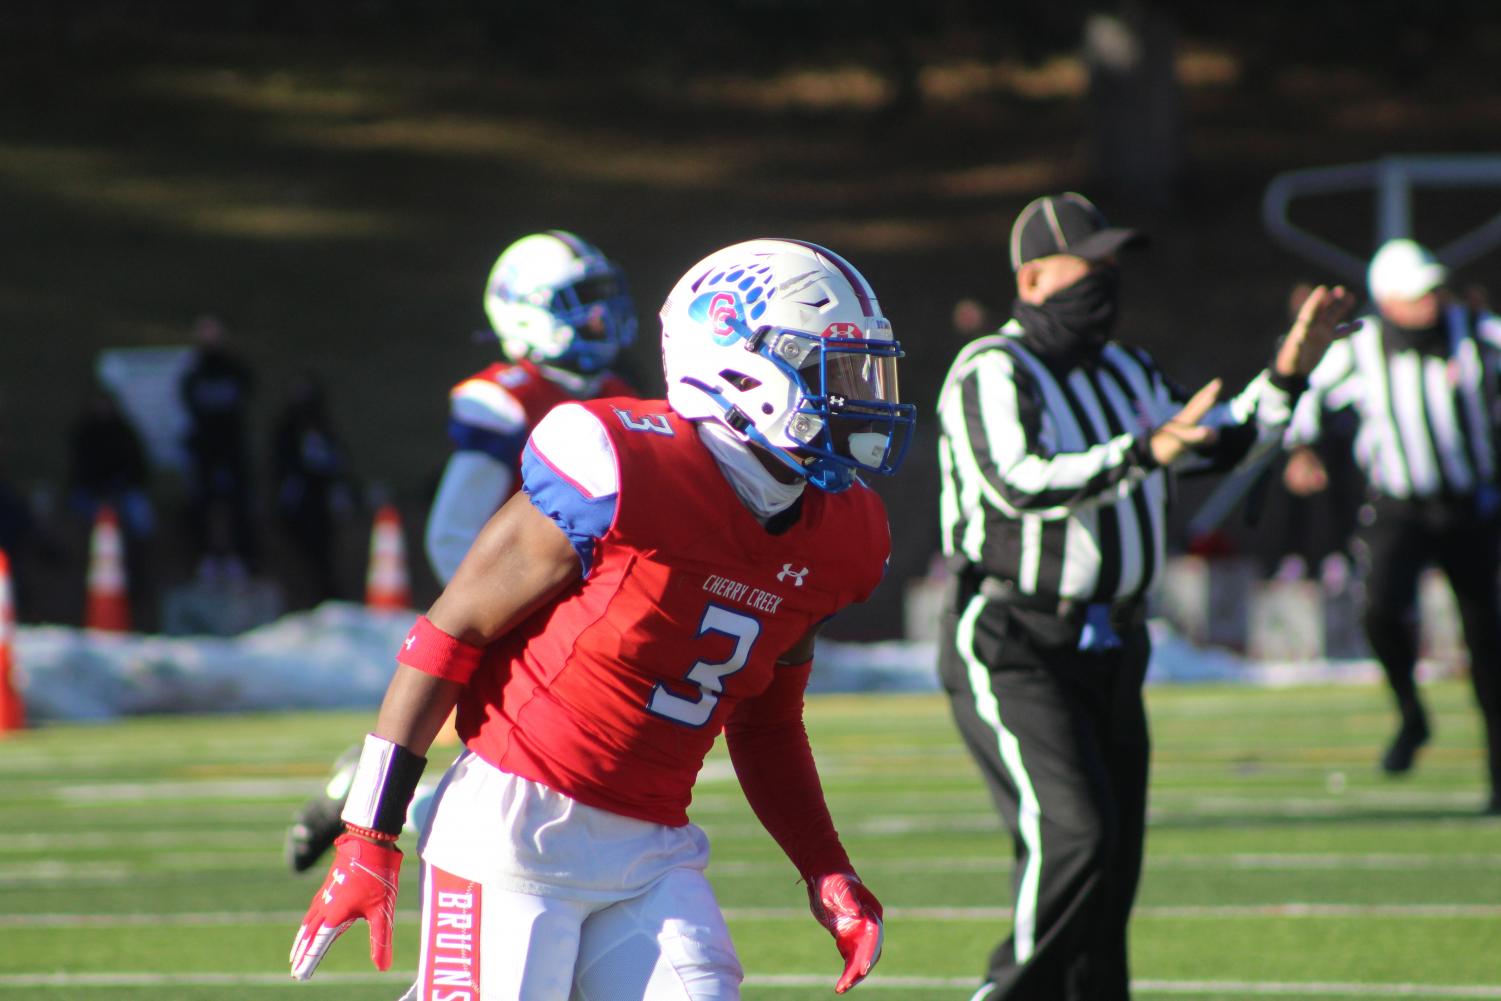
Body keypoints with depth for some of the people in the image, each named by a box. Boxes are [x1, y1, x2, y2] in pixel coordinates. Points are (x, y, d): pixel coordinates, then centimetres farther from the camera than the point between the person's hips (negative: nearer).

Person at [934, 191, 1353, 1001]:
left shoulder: (1124, 374, 16)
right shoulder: (993, 374, -12)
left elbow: (1219, 448, 24)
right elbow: (1020, 484, -29)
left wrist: (1288, 372, 10)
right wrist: (1142, 454, -41)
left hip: (1108, 651, 8)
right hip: (1010, 651, -8)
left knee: (1111, 867, 8)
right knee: (1073, 834, -22)